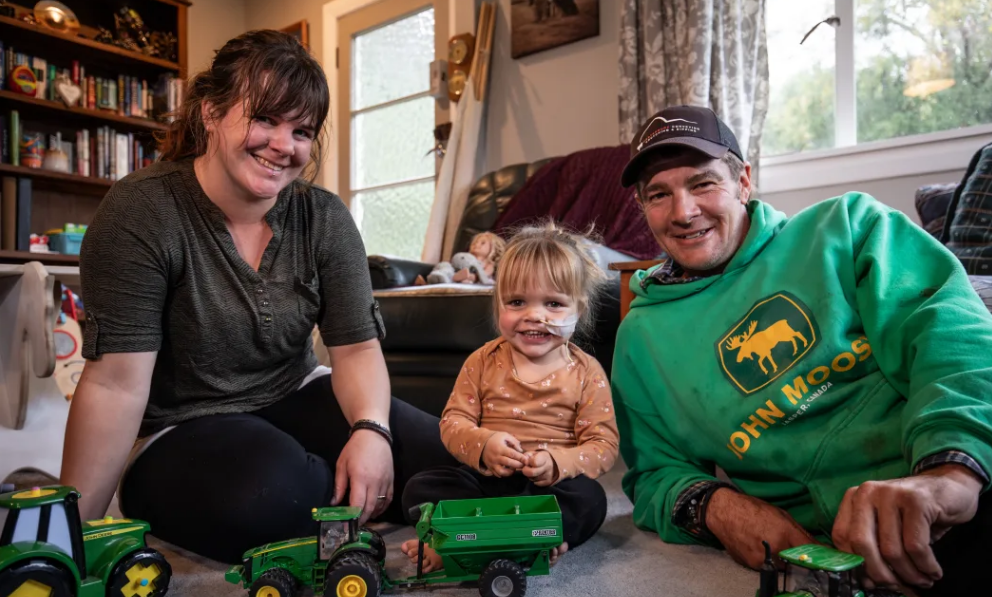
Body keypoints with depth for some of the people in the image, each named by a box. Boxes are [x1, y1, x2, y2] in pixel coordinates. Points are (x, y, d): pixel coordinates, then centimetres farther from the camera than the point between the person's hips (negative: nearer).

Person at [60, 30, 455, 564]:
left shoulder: (325, 219, -5)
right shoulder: (141, 211, -18)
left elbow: (356, 346, -6)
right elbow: (117, 384, -22)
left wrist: (371, 428, -26)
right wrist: (73, 533, -19)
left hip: (295, 399, 4)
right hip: (179, 430, -3)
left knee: (444, 457, -13)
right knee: (270, 492, -35)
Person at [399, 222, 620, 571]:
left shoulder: (586, 372, -2)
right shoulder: (483, 361, 3)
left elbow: (604, 445, -6)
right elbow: (453, 421, 1)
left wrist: (557, 464, -26)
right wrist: (483, 444, -22)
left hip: (552, 486, -1)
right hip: (485, 478, 2)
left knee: (589, 499, -32)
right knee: (420, 489, -19)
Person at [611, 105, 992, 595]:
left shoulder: (845, 227, 8)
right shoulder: (641, 337, 13)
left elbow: (949, 325, -7)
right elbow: (656, 472, 15)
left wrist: (950, 467, -26)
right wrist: (713, 505, -8)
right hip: (827, 553, 1)